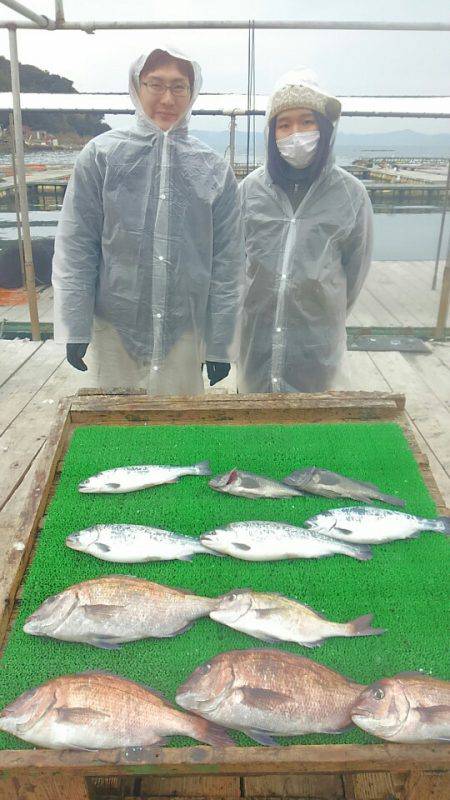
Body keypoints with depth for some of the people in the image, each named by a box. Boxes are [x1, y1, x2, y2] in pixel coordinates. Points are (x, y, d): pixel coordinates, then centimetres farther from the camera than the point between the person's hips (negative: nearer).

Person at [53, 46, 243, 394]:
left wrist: (220, 346, 0)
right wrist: (75, 329, -6)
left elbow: (228, 264, 2)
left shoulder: (215, 169, 2)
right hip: (113, 329, 0)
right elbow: (75, 248, -2)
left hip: (185, 332, 1)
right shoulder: (100, 155, -2)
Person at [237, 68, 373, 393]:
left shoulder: (351, 194, -5)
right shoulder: (251, 188, -2)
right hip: (257, 332, 1)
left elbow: (356, 268, 4)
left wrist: (328, 315, 12)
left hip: (317, 340, -1)